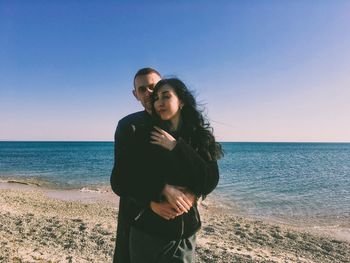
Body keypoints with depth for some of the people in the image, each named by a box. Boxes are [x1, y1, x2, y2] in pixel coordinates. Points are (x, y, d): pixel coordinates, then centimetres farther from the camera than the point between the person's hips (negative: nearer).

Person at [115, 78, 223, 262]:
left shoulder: (201, 137, -3)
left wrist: (176, 148, -16)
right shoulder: (143, 135, -6)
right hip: (146, 230, 0)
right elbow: (123, 181, -8)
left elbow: (210, 182, -12)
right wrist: (162, 192, -20)